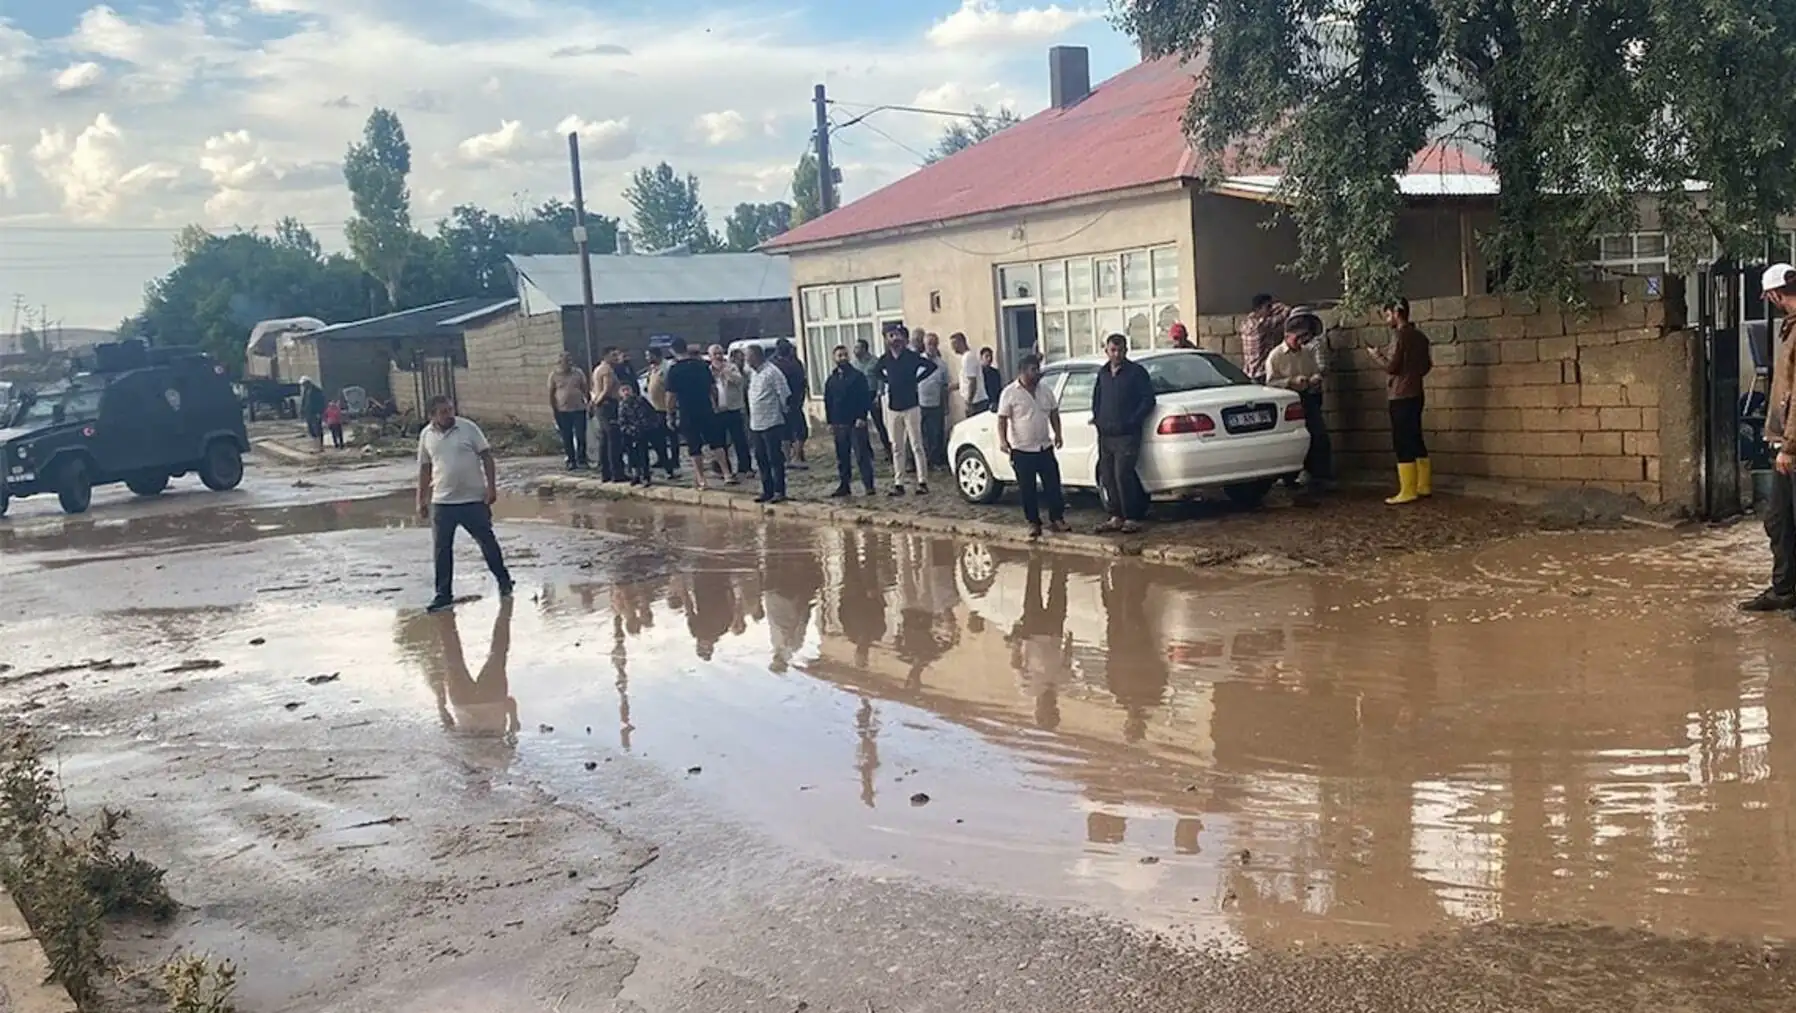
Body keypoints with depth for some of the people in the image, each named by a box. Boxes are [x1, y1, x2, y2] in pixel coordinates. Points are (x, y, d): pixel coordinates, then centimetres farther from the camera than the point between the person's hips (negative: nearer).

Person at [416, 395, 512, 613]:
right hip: (442, 502, 2)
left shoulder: (468, 428, -6)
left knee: (487, 541, 7)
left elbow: (486, 456, -3)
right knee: (442, 548, 4)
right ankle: (444, 594, 14)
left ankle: (504, 581, 25)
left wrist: (491, 487, -10)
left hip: (474, 499, -2)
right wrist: (421, 500, 11)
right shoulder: (426, 436, 3)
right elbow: (424, 469, 12)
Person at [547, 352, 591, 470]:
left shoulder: (578, 373, 5)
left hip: (579, 410, 1)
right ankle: (571, 461, 11)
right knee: (567, 438, 3)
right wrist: (554, 410, -2)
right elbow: (551, 394, 3)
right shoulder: (554, 376, 1)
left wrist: (588, 402, 1)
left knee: (581, 436, -3)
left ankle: (581, 459, 7)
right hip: (562, 411, -1)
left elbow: (585, 389, 9)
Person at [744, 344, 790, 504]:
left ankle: (779, 492, 2)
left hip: (771, 424, -8)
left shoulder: (772, 372, -13)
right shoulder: (752, 373, 12)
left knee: (775, 459, -3)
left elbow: (785, 395, -11)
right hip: (756, 424, 8)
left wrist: (783, 412, -2)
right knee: (761, 460, 12)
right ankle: (767, 491, 20)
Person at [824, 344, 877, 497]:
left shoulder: (858, 376, 0)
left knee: (862, 455, -5)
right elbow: (827, 402, 15)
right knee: (842, 457, 8)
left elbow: (865, 398, -6)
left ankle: (869, 485, -3)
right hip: (839, 424, 4)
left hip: (856, 423, -4)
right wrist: (829, 422, 8)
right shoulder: (831, 380, 13)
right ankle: (844, 486, 14)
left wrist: (862, 417, -15)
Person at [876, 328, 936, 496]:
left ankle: (922, 482, -3)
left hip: (911, 407, -4)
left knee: (916, 446, -5)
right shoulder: (885, 359, 6)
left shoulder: (912, 356, -6)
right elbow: (878, 372, 26)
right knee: (897, 448, 7)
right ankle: (898, 484, 10)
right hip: (893, 408, 4)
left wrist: (916, 379, -5)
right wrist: (888, 381, 11)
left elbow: (931, 366, -8)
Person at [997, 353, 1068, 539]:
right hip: (1022, 451, -4)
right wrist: (1002, 440, -21)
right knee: (1028, 490, 3)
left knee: (1053, 485, 7)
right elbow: (1002, 419, -9)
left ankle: (1057, 519, 19)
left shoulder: (1045, 392, 7)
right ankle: (1033, 523, 13)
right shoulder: (1010, 393, -8)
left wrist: (1057, 433, 2)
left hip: (1045, 448, 4)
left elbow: (1054, 414, 15)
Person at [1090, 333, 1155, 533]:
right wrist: (1097, 416, 15)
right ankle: (1116, 517, 16)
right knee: (1107, 477, 7)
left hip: (1126, 435, -6)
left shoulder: (1136, 372, -3)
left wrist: (1132, 421, -13)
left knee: (1123, 476, -12)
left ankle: (1132, 518, -4)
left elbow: (1148, 400, -6)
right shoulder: (1103, 373, 15)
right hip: (1105, 434, 7)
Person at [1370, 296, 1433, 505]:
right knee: (1416, 441, 14)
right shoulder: (1419, 335, 12)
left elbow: (1391, 366, -16)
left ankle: (1407, 492, -8)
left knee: (1402, 443, -7)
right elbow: (1426, 365, 18)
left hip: (1401, 396, -9)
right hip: (1415, 394, 9)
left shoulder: (1399, 335, -14)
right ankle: (1424, 486, 18)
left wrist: (1378, 355, 0)